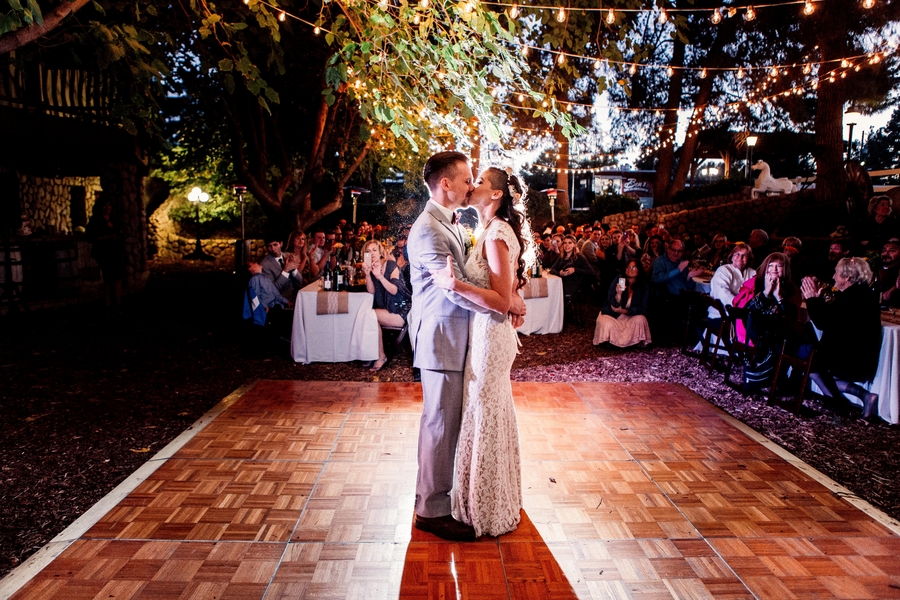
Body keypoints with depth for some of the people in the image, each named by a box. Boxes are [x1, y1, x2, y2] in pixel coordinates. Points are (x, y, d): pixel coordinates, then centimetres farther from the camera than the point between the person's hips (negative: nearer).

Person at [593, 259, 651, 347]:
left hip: (631, 317, 1)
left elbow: (642, 309, -8)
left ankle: (639, 340, -2)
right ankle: (608, 340, 2)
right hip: (612, 316, -1)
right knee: (607, 324, -31)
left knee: (640, 319, -29)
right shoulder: (617, 282, -12)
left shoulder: (644, 287, -8)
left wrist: (623, 311, -16)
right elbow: (613, 306, -16)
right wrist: (618, 294, -37)